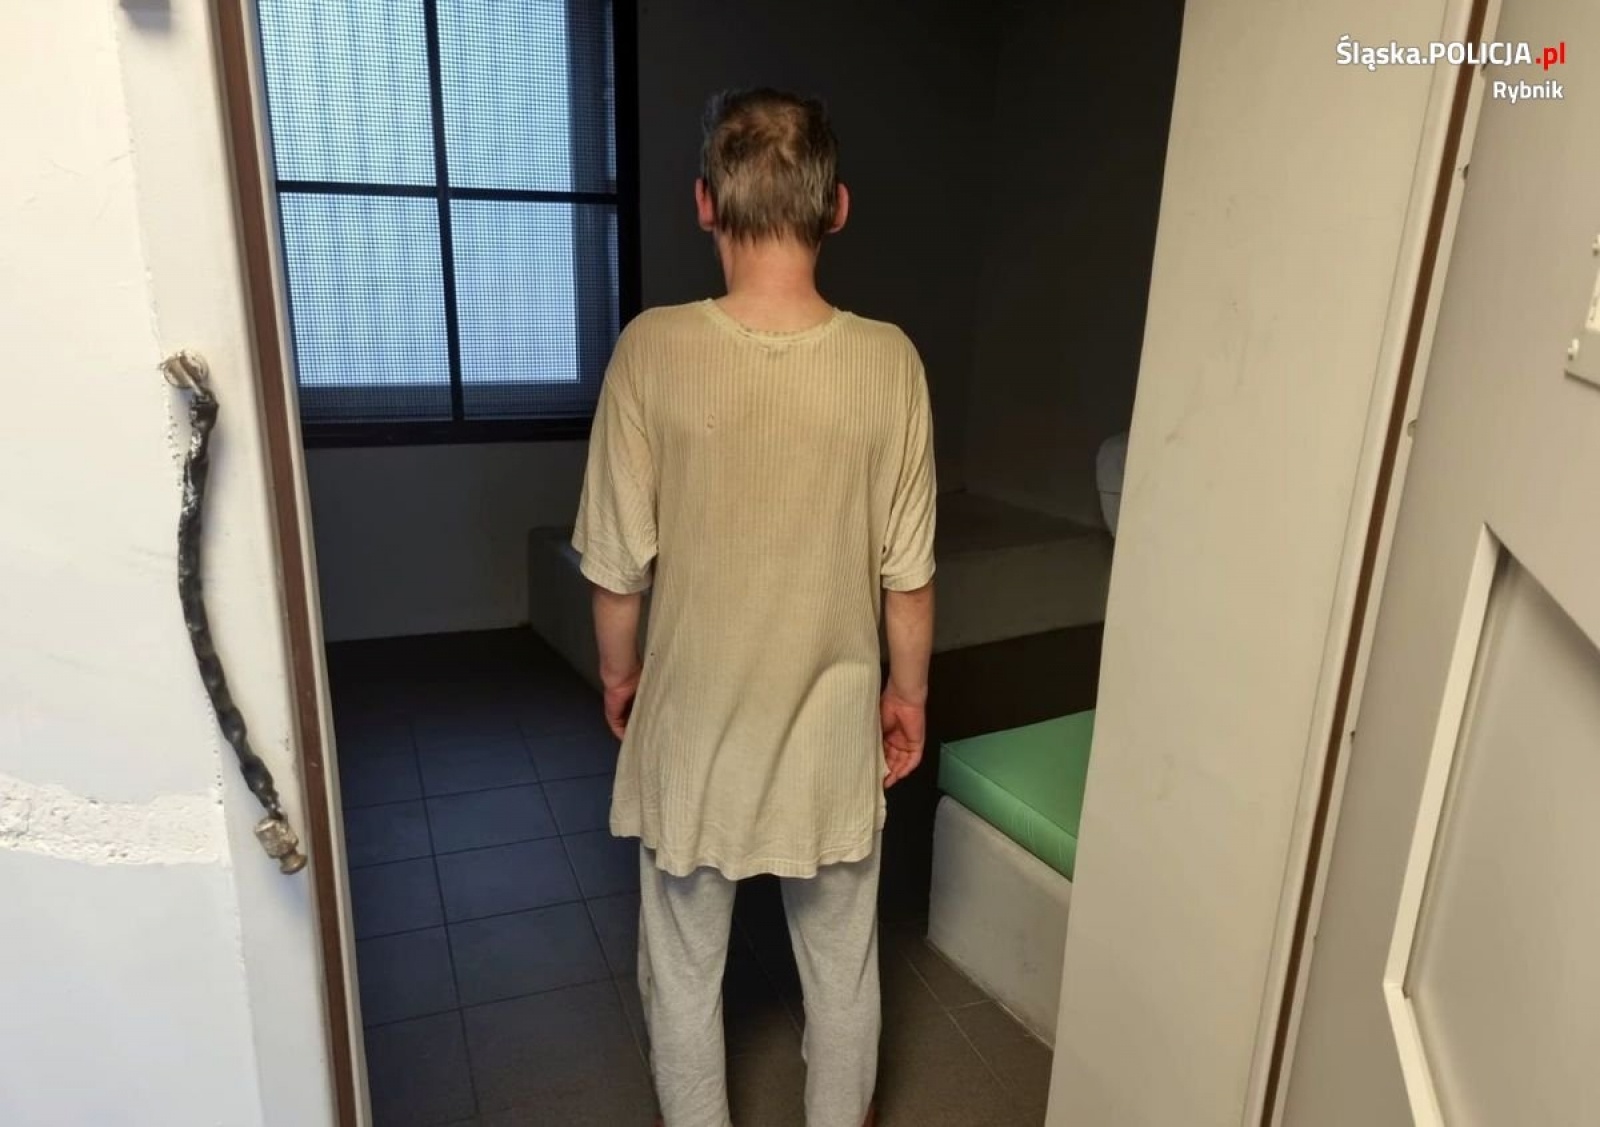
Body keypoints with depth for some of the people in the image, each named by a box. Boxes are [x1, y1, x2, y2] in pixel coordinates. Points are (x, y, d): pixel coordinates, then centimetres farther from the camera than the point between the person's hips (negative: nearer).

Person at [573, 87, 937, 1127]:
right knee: (843, 968, 24)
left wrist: (618, 671, 9)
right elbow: (908, 572, -7)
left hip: (693, 722, -1)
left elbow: (618, 564, -10)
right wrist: (909, 692, 9)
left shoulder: (654, 350, -16)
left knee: (684, 972, 22)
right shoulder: (888, 360, -13)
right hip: (833, 723, 2)